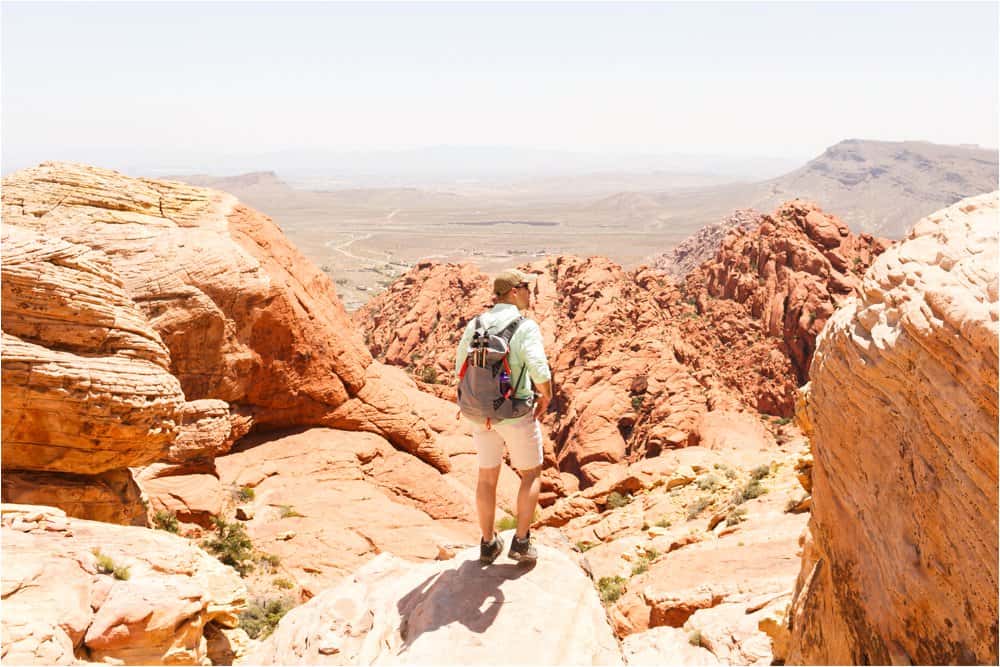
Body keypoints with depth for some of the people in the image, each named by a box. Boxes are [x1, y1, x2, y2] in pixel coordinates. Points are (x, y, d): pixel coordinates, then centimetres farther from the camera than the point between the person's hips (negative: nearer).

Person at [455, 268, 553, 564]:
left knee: (487, 476, 19)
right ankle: (521, 542, 15)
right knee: (531, 474, 16)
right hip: (516, 414, -5)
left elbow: (461, 368, 7)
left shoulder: (475, 324, 1)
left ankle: (488, 543, 29)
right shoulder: (526, 326, -16)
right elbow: (540, 371, -27)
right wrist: (546, 397, -7)